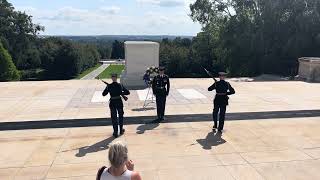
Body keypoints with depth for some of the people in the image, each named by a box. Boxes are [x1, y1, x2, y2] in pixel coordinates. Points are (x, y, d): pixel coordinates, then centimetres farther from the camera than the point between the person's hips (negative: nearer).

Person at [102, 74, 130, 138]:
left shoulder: (109, 86, -9)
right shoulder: (120, 85, -8)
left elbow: (103, 94, -2)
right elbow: (128, 92, -5)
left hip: (112, 103, 0)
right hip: (119, 102, 1)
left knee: (114, 117, 8)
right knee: (120, 116, 19)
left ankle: (115, 132, 8)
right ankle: (121, 130, 30)